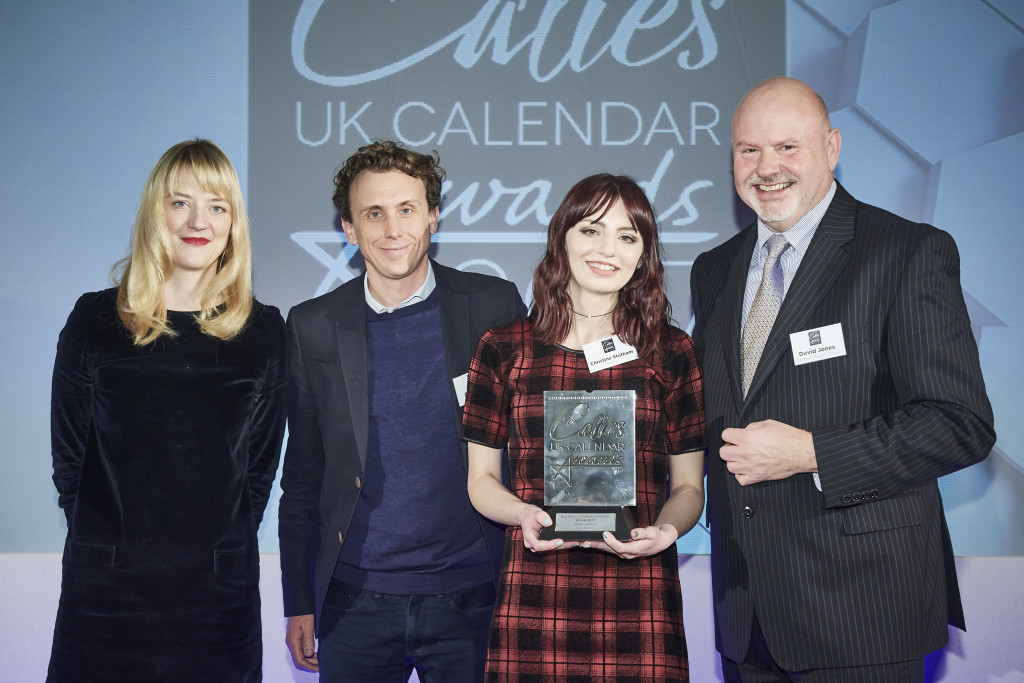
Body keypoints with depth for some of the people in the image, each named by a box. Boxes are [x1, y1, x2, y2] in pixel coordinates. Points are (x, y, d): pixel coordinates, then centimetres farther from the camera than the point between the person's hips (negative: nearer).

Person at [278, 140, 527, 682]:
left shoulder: (495, 306, -1)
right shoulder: (313, 327, 3)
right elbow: (302, 477, 8)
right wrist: (299, 602, 5)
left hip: (471, 597, -1)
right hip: (355, 602, 1)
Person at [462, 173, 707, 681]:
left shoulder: (672, 353, 7)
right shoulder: (503, 350, 6)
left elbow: (689, 485, 10)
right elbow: (481, 478, 11)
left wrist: (664, 530, -10)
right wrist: (524, 514, -9)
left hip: (640, 599, 0)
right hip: (531, 599, 0)